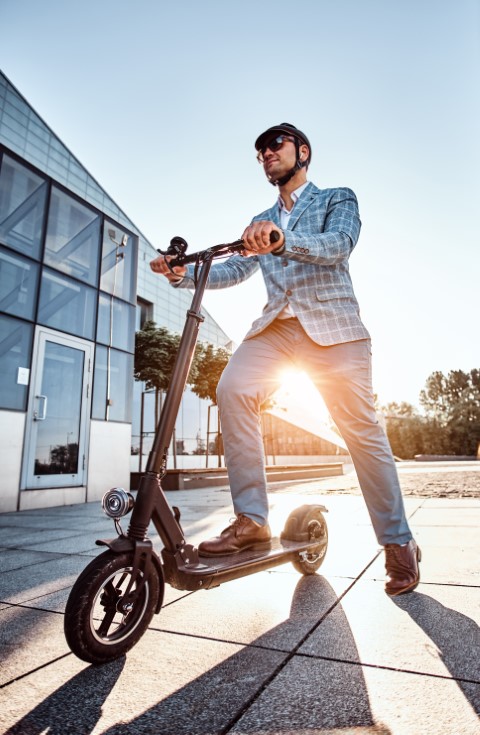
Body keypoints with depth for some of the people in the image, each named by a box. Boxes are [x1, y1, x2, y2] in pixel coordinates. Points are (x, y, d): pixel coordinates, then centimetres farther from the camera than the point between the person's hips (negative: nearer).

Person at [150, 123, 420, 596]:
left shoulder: (337, 200, 12)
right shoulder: (260, 223, 26)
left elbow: (338, 246, -10)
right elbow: (235, 269, 12)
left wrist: (283, 240, -29)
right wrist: (183, 274, -5)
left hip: (332, 325, -3)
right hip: (276, 327, 4)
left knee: (362, 430, -6)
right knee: (233, 389, -23)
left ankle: (399, 543, 11)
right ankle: (251, 520, -16)